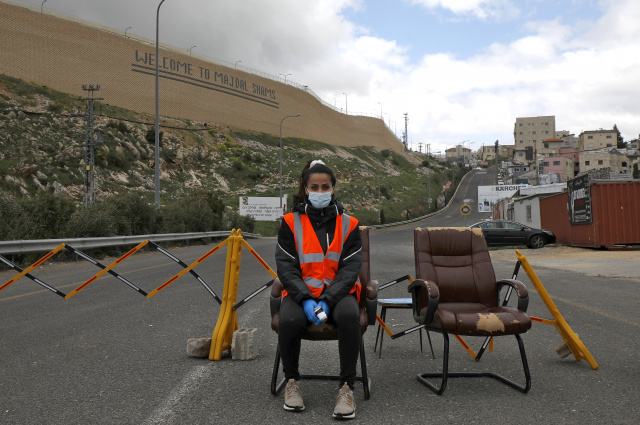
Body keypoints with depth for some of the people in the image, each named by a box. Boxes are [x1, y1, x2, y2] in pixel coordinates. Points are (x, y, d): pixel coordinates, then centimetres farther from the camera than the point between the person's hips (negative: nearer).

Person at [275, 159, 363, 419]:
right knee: (289, 320, -33)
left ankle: (347, 387, -18)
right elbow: (285, 266, -2)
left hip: (337, 292, 0)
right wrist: (306, 299, -18)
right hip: (300, 292, 0)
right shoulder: (291, 222, 3)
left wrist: (328, 300, -17)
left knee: (349, 316, -34)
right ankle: (292, 382, -6)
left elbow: (351, 267, -2)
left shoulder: (348, 224, 5)